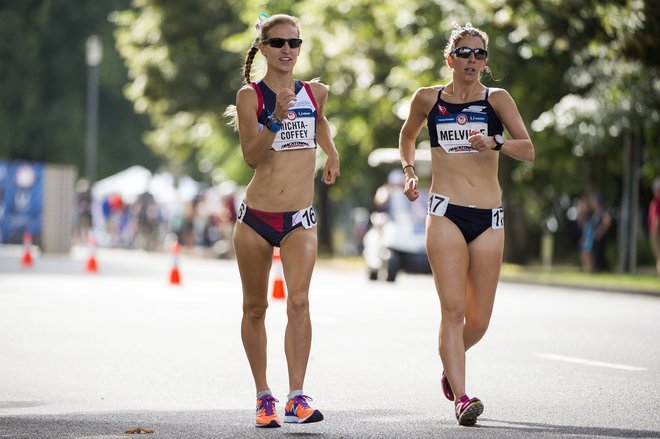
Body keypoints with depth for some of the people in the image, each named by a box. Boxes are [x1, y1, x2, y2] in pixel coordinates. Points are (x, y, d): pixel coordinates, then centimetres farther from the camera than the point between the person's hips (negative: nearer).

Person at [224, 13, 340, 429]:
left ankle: (298, 397, -21)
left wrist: (331, 152, 26)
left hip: (299, 220, 1)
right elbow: (251, 155, -16)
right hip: (255, 216, -1)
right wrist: (277, 118, -27)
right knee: (255, 307, 7)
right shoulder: (250, 95, -4)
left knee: (299, 301, -18)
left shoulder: (315, 92, 7)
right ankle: (264, 395, 20)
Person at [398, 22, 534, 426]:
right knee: (453, 309, -15)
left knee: (479, 321, 5)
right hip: (446, 214, -1)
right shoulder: (428, 99, 7)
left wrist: (495, 143, -26)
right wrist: (409, 171, 13)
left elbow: (528, 150, -8)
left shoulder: (497, 99, 4)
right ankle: (460, 399, -16)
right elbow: (407, 136, 28)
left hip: (489, 218, 1)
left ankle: (451, 364, 36)